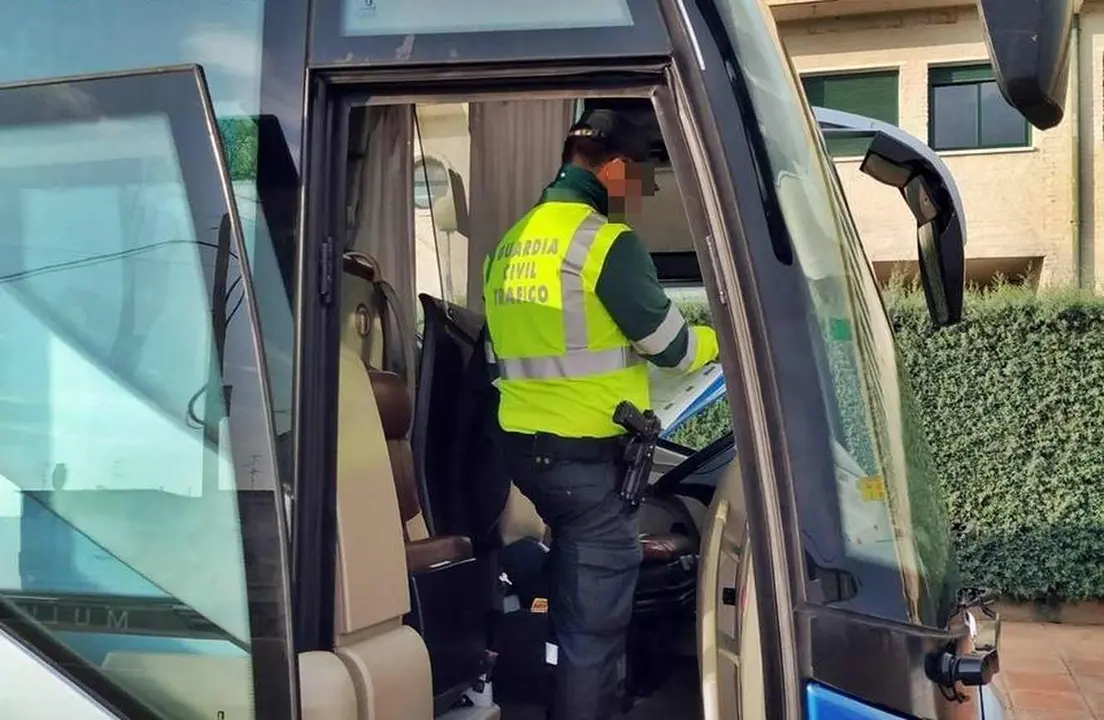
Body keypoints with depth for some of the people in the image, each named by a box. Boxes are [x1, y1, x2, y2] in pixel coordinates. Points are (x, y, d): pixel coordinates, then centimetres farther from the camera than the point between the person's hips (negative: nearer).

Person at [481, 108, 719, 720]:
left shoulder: (511, 242, 11)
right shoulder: (607, 242, -13)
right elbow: (670, 346, -8)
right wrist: (721, 337, 11)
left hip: (522, 445, 8)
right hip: (587, 456, -8)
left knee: (574, 600, 23)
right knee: (593, 623, 1)